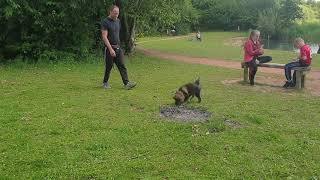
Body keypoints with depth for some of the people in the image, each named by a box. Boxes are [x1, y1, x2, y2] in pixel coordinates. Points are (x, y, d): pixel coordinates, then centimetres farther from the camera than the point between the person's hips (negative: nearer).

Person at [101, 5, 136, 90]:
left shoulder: (118, 21, 11)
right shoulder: (105, 22, -12)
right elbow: (104, 37, -18)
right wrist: (111, 49, -24)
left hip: (118, 48, 6)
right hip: (109, 48, -6)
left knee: (122, 66, -2)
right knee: (109, 67, 5)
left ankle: (127, 83, -6)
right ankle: (105, 82, 23)